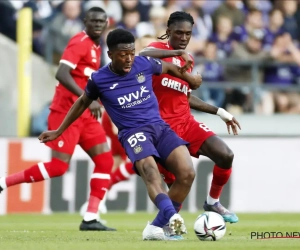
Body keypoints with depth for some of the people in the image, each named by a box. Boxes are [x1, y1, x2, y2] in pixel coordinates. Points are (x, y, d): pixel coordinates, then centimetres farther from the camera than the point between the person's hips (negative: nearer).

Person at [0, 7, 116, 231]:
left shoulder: (96, 47, 15)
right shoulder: (80, 42, -13)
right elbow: (62, 74, -25)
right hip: (66, 111, -9)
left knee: (105, 160, -1)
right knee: (58, 166, -10)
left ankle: (90, 219, -2)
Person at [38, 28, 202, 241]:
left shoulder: (145, 64, 2)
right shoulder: (99, 79, -2)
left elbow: (169, 67, 24)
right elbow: (83, 103, 17)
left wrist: (191, 79, 41)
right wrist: (59, 131, 26)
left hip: (160, 127, 4)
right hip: (133, 132, -4)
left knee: (187, 173, -18)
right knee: (150, 172, -34)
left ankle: (157, 226, -8)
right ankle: (171, 216, -59)